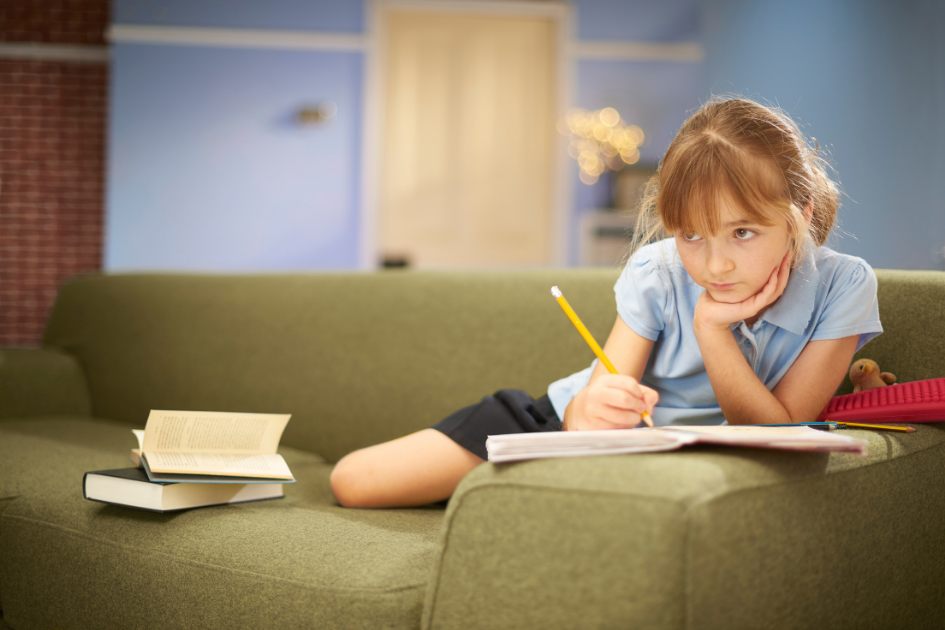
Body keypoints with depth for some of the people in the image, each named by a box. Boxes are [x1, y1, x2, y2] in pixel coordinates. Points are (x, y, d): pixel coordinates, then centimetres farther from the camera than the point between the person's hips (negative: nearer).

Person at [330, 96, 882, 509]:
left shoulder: (842, 288, -21)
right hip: (565, 424, 0)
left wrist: (712, 327, -34)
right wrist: (595, 409, -50)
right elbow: (586, 419, -25)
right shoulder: (657, 273, -21)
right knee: (353, 482, -7)